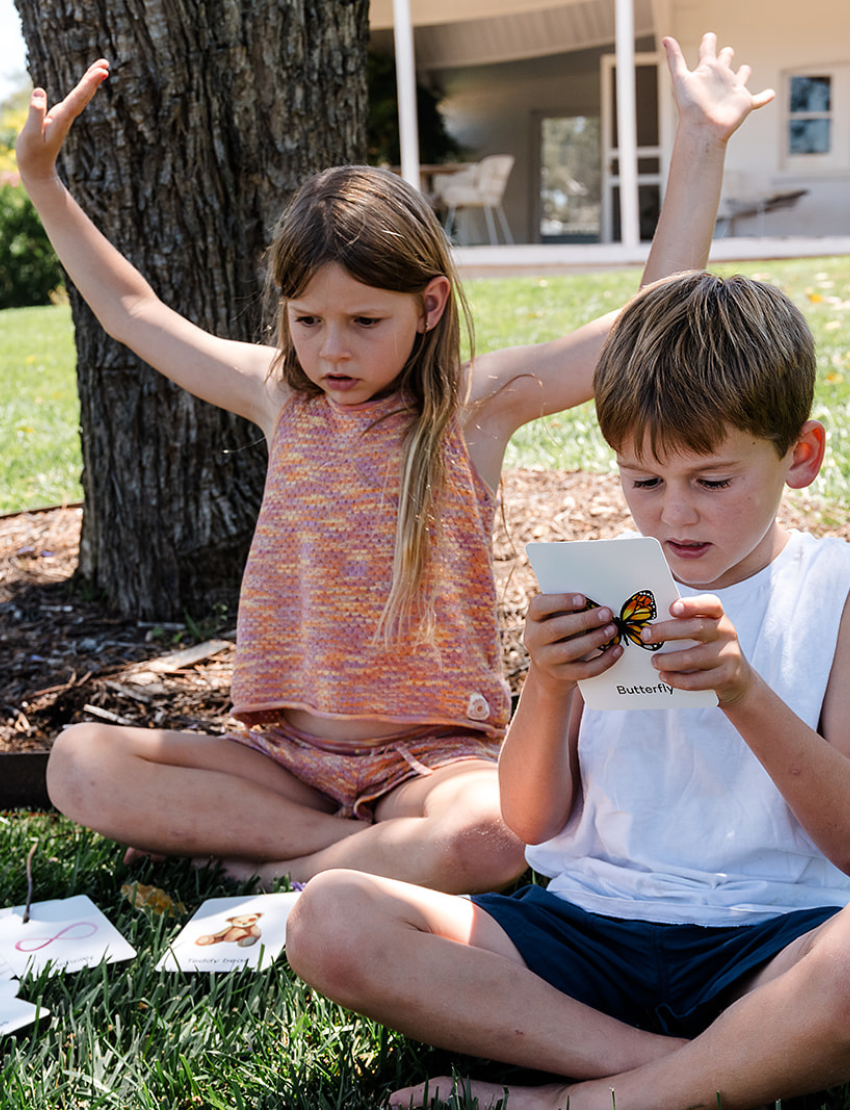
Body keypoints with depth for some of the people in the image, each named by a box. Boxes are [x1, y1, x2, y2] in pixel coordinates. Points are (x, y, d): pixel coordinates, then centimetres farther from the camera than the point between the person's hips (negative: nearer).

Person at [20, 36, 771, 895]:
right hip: (288, 750, 4)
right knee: (78, 763, -16)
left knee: (485, 836, -38)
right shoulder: (280, 398, 5)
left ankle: (289, 869, -12)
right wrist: (40, 178, 19)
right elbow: (132, 312, 18)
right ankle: (364, 846, -17)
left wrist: (700, 144, -11)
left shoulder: (473, 406, -5)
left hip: (430, 753, -4)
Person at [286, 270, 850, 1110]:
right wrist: (547, 690, -11)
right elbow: (531, 824, 9)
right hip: (595, 921, 4)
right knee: (329, 923, -19)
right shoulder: (597, 591, 11)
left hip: (773, 936, -3)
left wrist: (746, 694, -18)